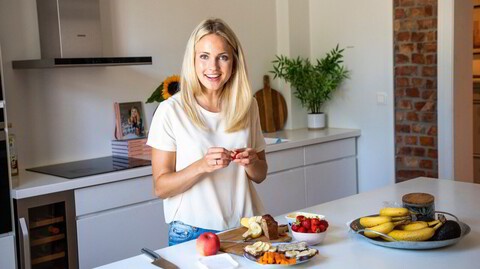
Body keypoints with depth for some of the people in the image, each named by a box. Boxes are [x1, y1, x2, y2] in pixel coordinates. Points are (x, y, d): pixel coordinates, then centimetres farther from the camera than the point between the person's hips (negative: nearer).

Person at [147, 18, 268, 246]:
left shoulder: (247, 105, 1)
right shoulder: (170, 110, -11)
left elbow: (260, 175, 11)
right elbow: (161, 187, -10)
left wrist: (251, 163, -12)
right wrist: (202, 166, -26)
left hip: (245, 227, 4)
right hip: (193, 232, -3)